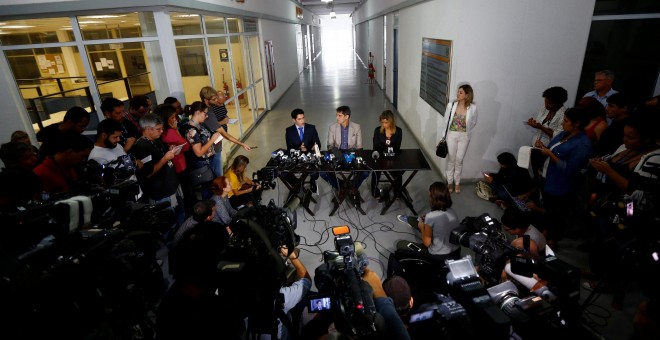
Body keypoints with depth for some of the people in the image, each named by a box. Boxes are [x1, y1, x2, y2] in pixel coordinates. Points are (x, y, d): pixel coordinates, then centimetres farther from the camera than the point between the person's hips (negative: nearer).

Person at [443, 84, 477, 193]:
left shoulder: (472, 108, -13)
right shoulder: (451, 105, -12)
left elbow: (473, 123, 3)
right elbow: (446, 120, -1)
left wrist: (466, 132, 2)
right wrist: (444, 135, 1)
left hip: (464, 137, 0)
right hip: (452, 135, 0)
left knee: (459, 160, 12)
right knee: (451, 159, 12)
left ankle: (457, 182, 30)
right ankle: (450, 182, 28)